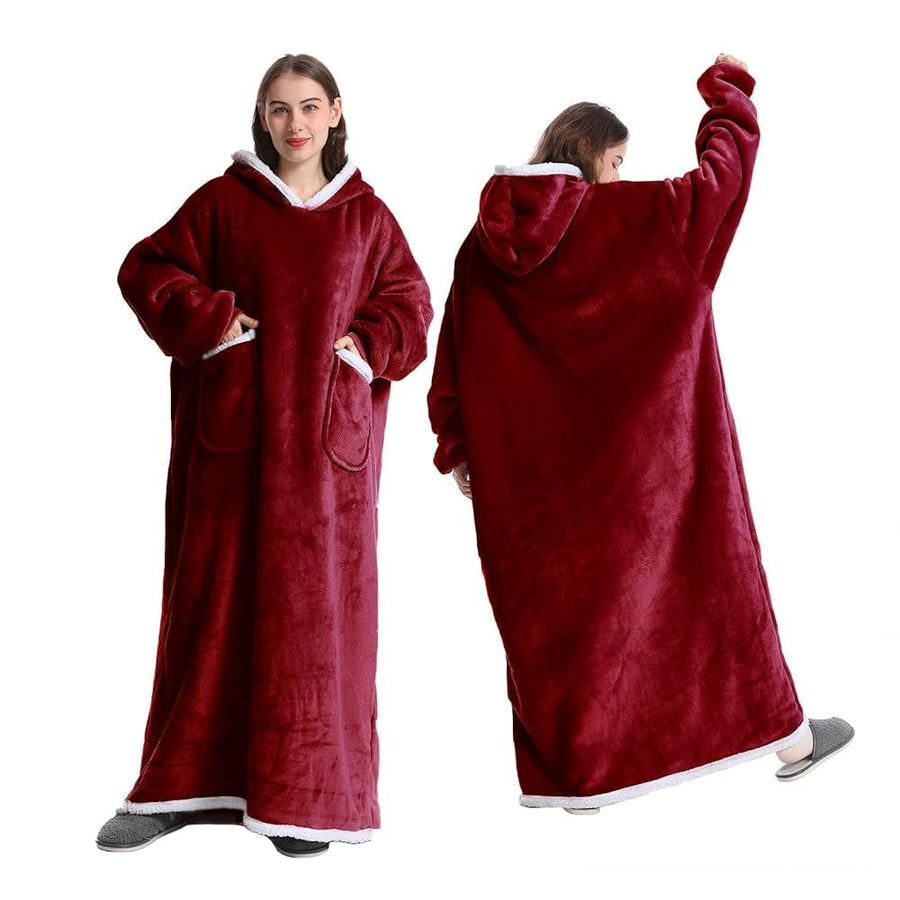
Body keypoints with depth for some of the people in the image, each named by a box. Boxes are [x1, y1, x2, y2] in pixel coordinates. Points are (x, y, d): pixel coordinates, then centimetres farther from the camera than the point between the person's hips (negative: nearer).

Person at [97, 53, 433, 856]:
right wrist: (207, 320, -9)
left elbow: (408, 301, 14)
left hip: (326, 434, 1)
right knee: (214, 593, 4)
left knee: (314, 600, 1)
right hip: (232, 428, 0)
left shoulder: (366, 213, 9)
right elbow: (146, 270, 5)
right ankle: (185, 785, 15)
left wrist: (369, 347, -3)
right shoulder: (224, 201, 5)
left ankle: (305, 794, 11)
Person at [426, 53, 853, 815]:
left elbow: (453, 362, 5)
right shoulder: (636, 215, -8)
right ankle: (785, 736, 23)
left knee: (557, 601, 11)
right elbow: (723, 169, 2)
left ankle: (578, 774, 16)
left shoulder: (483, 244, 2)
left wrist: (457, 450, 15)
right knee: (704, 572, 10)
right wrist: (729, 89, 20)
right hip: (644, 454, -3)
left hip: (529, 475, 3)